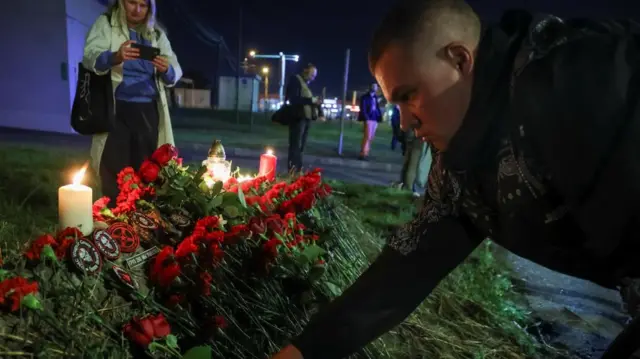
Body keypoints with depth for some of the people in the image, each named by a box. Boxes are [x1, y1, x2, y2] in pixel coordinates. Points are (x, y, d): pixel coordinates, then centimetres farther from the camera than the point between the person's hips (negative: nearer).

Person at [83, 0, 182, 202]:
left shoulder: (157, 34, 14)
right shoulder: (105, 24, 6)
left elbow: (176, 73, 5)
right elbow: (90, 57, -11)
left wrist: (166, 69, -19)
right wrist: (114, 57, -33)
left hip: (148, 111, 3)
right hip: (117, 110, -2)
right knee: (114, 173, -4)